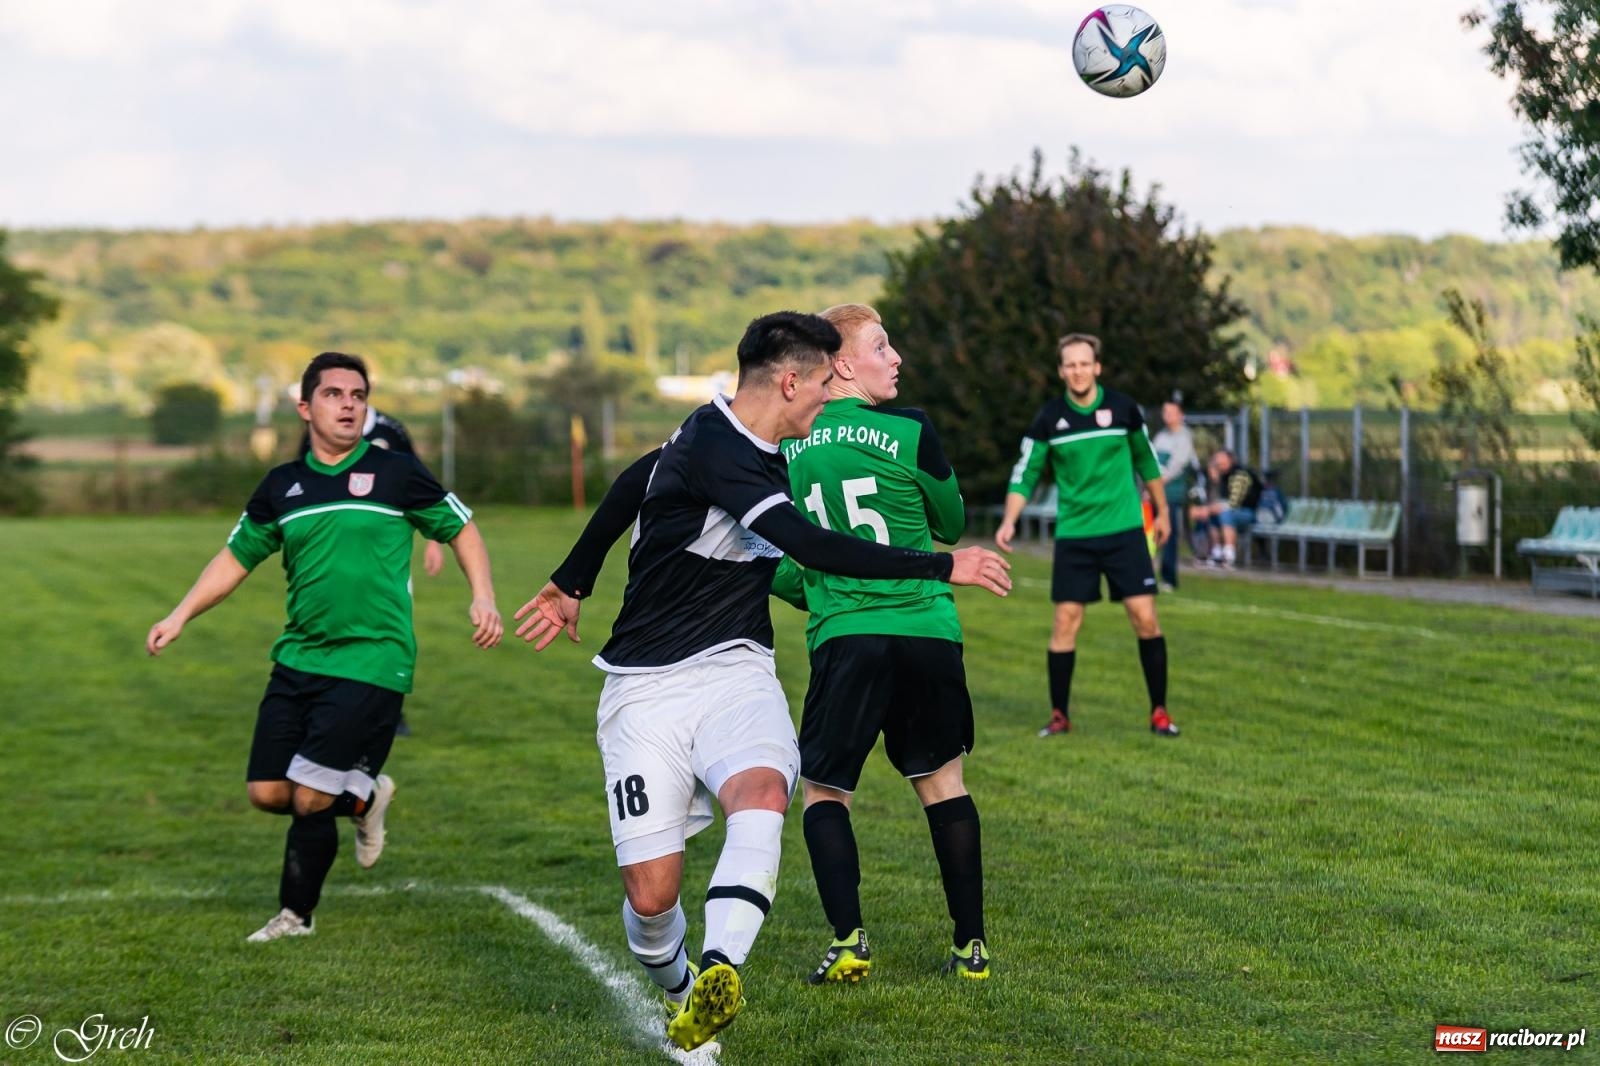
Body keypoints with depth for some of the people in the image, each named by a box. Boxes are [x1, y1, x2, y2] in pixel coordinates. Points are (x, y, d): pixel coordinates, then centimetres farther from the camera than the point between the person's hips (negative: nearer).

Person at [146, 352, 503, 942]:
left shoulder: (396, 472, -1)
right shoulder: (282, 486, 9)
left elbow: (461, 529, 7)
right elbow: (237, 557, 19)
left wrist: (482, 598, -8)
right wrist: (179, 616, 10)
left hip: (371, 664, -5)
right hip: (298, 660, 5)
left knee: (310, 798, -10)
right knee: (268, 793, 1)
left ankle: (295, 915, 12)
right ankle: (362, 798, 29)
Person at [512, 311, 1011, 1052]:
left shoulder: (729, 443, 9)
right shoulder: (711, 449, -19)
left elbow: (633, 484, 26)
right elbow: (813, 547, -29)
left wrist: (573, 584, 39)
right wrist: (942, 568, -24)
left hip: (735, 672, 6)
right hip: (647, 687, -6)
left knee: (760, 794, -28)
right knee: (651, 894, -7)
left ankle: (719, 975, -41)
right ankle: (677, 989, 24)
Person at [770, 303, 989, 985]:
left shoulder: (783, 448, 5)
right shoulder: (909, 432, -4)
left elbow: (765, 561, 10)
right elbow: (952, 525, 10)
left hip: (842, 639, 1)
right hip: (927, 630, -1)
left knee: (823, 788, 11)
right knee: (941, 780, 13)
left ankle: (849, 941, -6)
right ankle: (971, 945, 14)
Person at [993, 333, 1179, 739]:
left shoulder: (1123, 408, -1)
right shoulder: (1049, 418, -3)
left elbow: (1146, 461, 12)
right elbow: (1025, 473, 2)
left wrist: (1162, 511, 18)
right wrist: (1009, 521, -11)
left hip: (1124, 531, 0)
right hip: (1073, 535, 0)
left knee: (1145, 618, -6)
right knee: (1065, 621, -3)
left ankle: (1159, 712, 4)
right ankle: (1059, 716, 9)